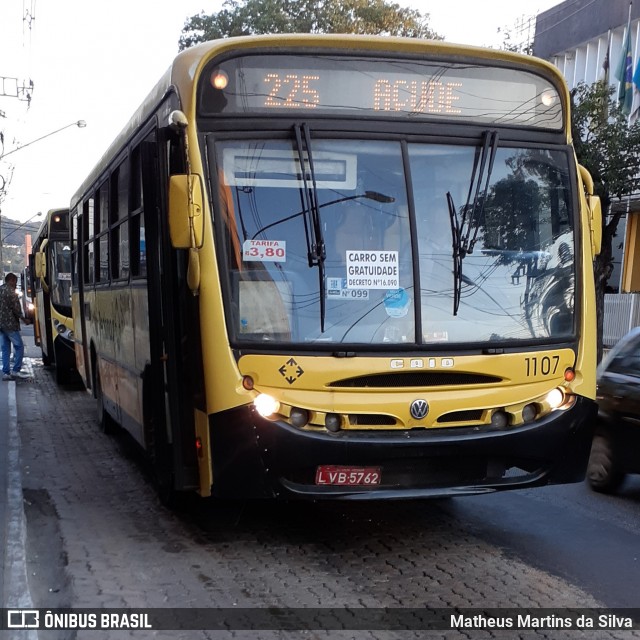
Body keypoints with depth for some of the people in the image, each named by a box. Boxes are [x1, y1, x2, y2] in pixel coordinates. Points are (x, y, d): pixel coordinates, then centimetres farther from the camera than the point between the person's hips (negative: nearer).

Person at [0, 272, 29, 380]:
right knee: (19, 346, 0)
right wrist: (23, 318, 1)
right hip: (10, 324, -8)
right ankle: (15, 370, -4)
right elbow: (16, 308, -14)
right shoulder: (10, 291, -12)